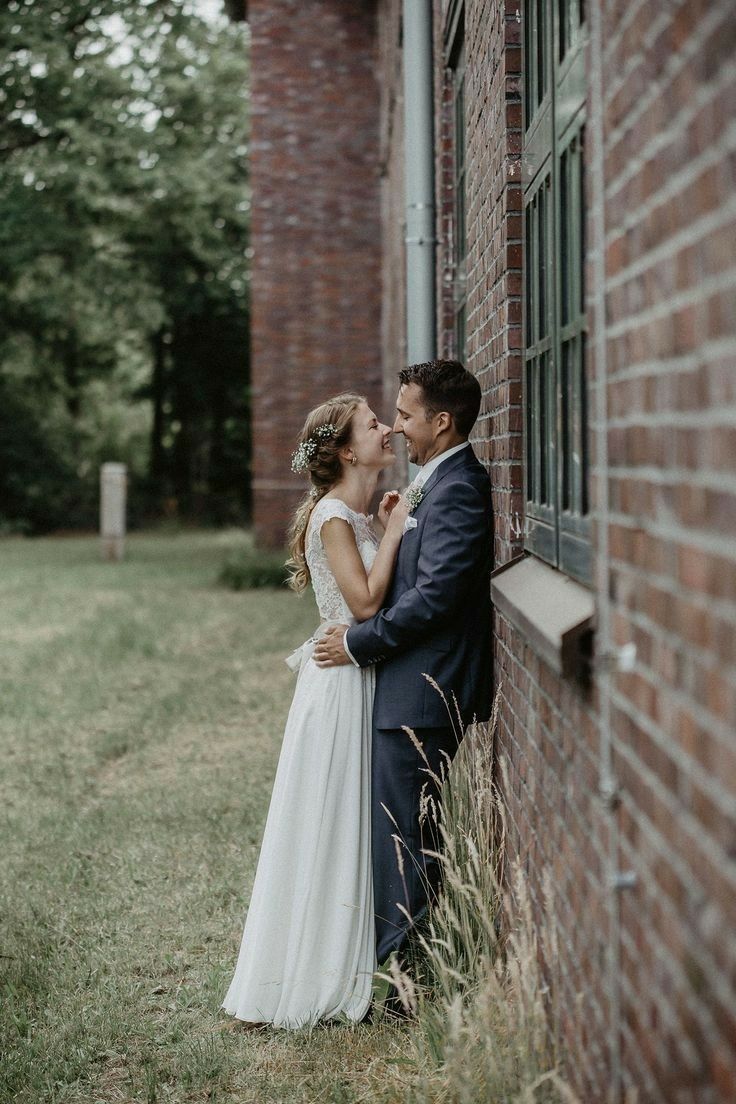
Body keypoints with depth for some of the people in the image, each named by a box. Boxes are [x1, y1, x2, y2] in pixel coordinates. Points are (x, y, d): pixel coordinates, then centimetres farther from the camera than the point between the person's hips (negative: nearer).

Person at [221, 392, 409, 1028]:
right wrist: (395, 531, -14)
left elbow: (374, 596, 9)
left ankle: (340, 970, 23)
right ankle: (312, 982, 9)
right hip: (341, 684, -9)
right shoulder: (333, 516, -15)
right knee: (329, 829, -2)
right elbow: (365, 600, -22)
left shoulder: (356, 516, 12)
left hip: (361, 682, 9)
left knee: (352, 825, 13)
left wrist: (388, 530, 6)